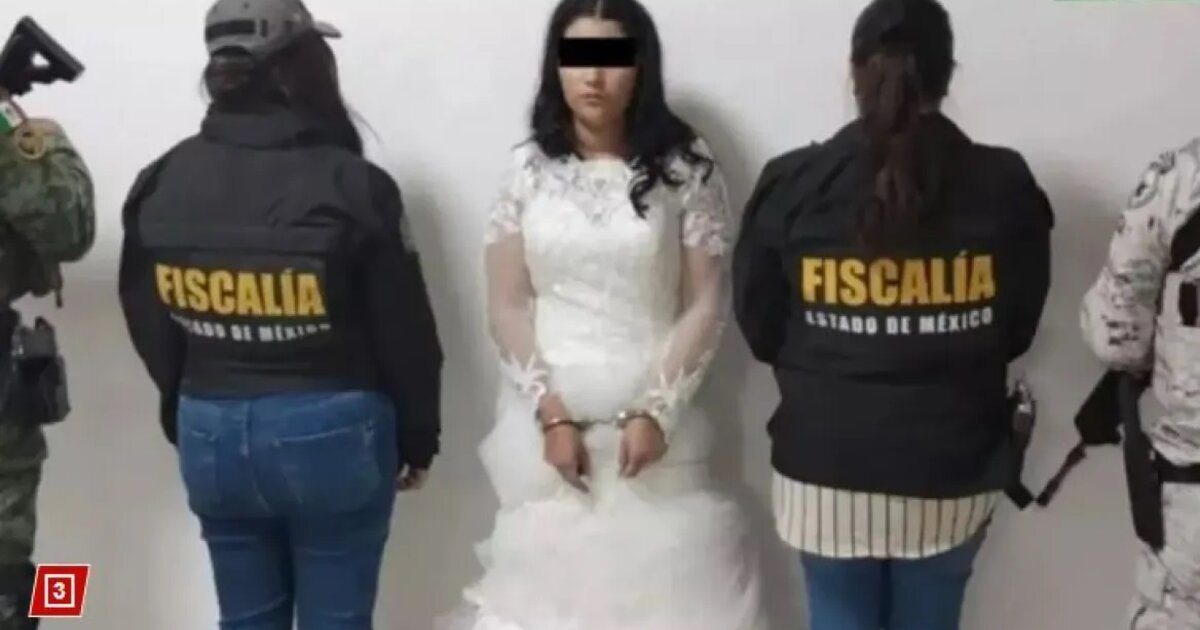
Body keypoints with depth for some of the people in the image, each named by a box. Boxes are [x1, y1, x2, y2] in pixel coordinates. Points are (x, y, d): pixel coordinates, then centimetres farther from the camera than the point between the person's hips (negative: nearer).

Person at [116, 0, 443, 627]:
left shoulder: (162, 182, -2)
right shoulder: (350, 184, -15)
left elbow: (151, 327, 6)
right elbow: (404, 331, -9)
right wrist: (418, 437, 5)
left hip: (211, 432, 4)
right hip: (331, 431, -4)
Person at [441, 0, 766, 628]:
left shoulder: (685, 166, -2)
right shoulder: (527, 169, 2)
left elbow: (707, 304, -2)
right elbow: (506, 307, 1)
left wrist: (657, 411, -10)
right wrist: (551, 413, -8)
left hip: (650, 418, -1)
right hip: (545, 418, 1)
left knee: (658, 573, -1)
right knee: (548, 570, 6)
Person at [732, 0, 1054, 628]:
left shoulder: (791, 184, -10)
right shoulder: (1005, 185, -7)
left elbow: (758, 328, 0)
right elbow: (1016, 330, 4)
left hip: (826, 459, 0)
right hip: (953, 462, 1)